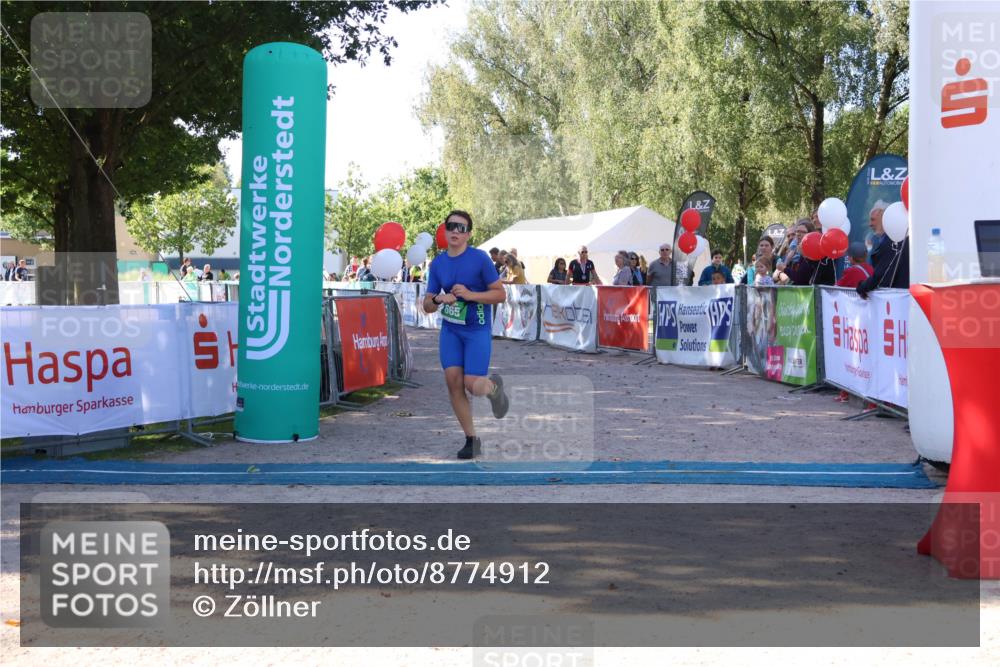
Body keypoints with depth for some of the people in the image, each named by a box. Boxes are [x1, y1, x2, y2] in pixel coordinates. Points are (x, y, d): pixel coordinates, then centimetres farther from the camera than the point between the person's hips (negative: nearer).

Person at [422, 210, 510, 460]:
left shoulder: (480, 258, -9)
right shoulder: (437, 263, 4)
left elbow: (500, 294, -9)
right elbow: (427, 306, 7)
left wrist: (470, 294, -21)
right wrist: (438, 299, -15)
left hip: (478, 330, -4)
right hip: (450, 329, 4)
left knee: (472, 385, -12)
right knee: (453, 381, -7)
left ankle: (494, 386, 27)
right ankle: (471, 439, 6)